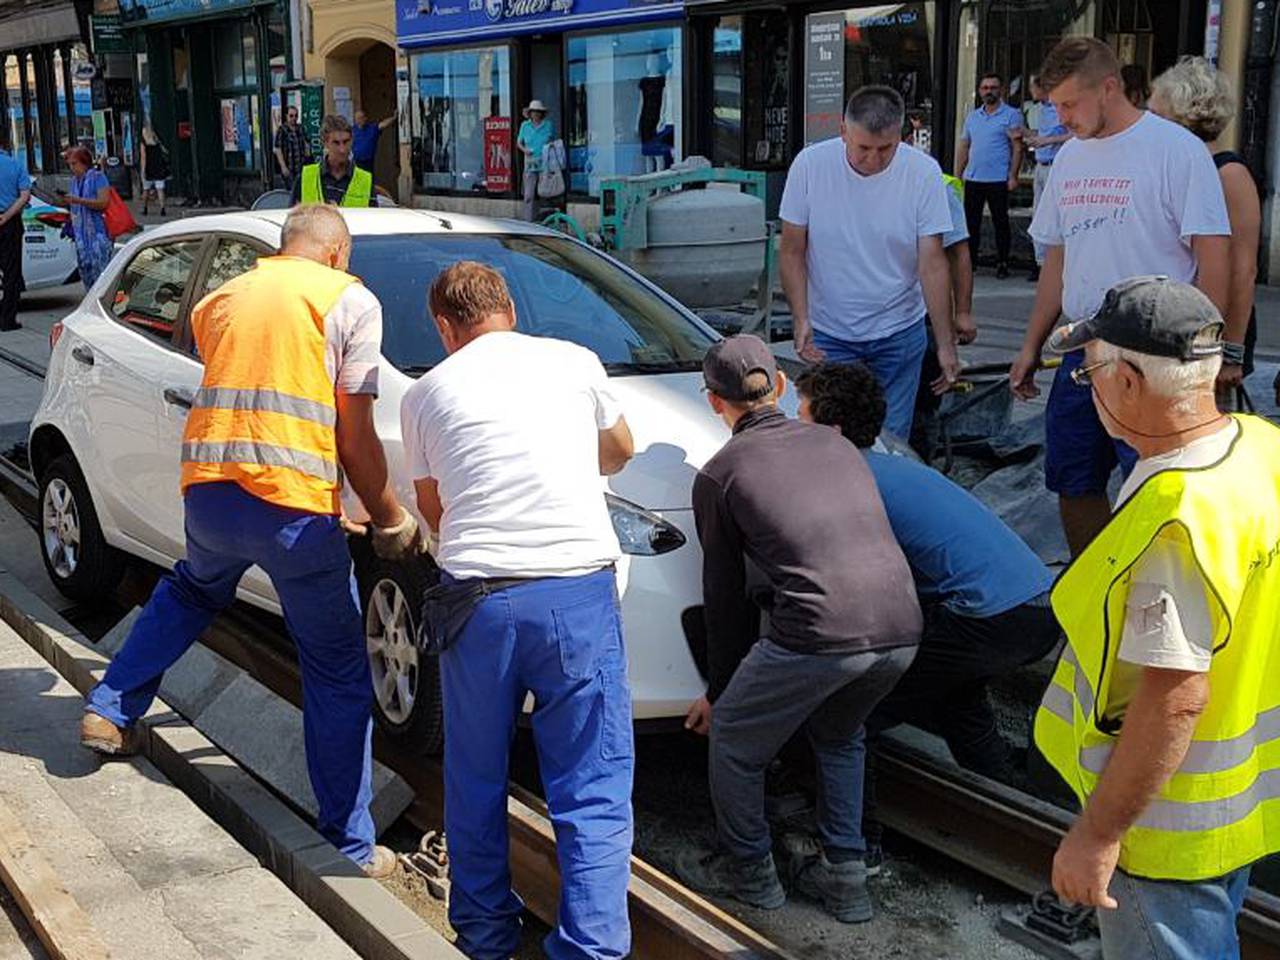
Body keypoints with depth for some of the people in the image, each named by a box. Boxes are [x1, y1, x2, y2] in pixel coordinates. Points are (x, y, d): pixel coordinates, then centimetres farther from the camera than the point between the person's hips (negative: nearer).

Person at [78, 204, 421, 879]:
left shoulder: (222, 299, 20)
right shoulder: (350, 300, 3)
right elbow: (355, 435, -2)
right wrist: (389, 520, 10)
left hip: (207, 489, 6)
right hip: (294, 503, -5)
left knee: (191, 589, 39)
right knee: (337, 673, 6)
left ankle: (109, 711, 38)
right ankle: (353, 846, 10)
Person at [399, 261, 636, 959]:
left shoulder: (426, 393, 10)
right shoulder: (575, 362, 9)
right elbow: (620, 450, 27)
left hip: (477, 599, 2)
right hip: (578, 591, -1)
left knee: (475, 784, 19)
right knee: (593, 793, 3)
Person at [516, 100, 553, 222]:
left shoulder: (548, 125, 6)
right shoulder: (525, 125, 7)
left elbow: (552, 141, 16)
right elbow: (519, 142, 15)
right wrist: (524, 150, -5)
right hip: (530, 163, 0)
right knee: (529, 194, -7)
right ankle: (528, 220, -5)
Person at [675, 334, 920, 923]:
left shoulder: (718, 475, 9)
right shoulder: (834, 443, 23)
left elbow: (723, 594, 15)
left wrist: (718, 691, 28)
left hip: (821, 632, -6)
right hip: (901, 629, 6)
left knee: (732, 736, 20)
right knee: (838, 737, 32)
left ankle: (748, 872, 33)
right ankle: (844, 876, 31)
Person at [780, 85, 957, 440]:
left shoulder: (924, 173, -10)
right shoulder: (810, 165, -10)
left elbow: (932, 264, -8)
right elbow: (792, 253, -2)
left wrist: (946, 344, -9)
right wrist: (801, 319, -13)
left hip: (899, 334, 0)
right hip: (828, 335, 0)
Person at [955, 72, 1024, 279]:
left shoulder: (1011, 115, -1)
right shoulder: (972, 116, 15)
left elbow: (1017, 148, -5)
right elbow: (963, 146, 17)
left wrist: (1013, 176, -13)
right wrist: (957, 175, 10)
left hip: (998, 180, -5)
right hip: (973, 178, 5)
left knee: (1000, 222, 2)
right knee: (971, 221, 7)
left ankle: (1002, 263, 9)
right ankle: (970, 260, 15)